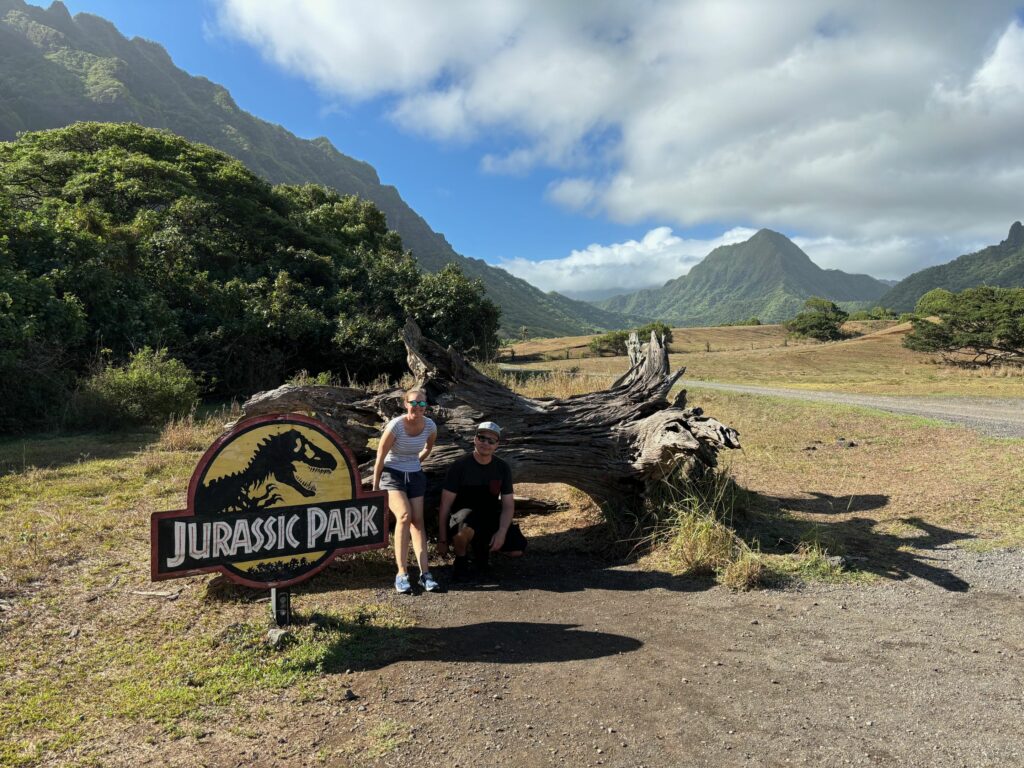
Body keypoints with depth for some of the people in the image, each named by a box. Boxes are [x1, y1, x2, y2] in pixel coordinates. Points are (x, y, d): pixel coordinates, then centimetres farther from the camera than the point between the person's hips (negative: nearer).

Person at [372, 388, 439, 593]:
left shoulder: (430, 426, -9)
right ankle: (402, 574, -20)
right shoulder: (395, 426, -21)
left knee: (418, 521, -3)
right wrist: (375, 488, -6)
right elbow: (380, 457, -12)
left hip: (415, 476, 4)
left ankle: (425, 573, -4)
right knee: (404, 516, -23)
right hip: (392, 475, -4)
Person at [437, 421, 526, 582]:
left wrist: (501, 532, -18)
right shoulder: (460, 467, -13)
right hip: (465, 514, -4)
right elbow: (445, 505, -12)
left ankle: (483, 548, 14)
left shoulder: (502, 469, -2)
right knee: (466, 529, -40)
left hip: (490, 517, 4)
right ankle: (461, 560, -6)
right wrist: (442, 540, -14)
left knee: (517, 549, -16)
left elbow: (508, 505, -1)